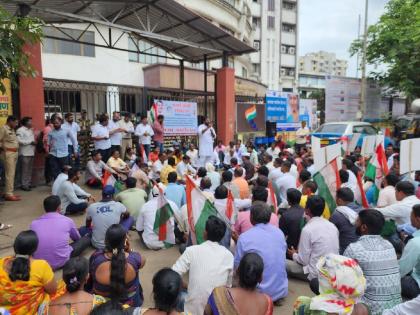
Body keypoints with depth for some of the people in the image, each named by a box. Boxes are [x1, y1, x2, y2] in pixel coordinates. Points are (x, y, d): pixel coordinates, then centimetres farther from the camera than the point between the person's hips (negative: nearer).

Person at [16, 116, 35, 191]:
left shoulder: (31, 130, 16)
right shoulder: (20, 130, -9)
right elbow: (19, 140, -19)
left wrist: (34, 142, 4)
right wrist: (30, 142, -15)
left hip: (31, 152, 8)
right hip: (25, 153, -8)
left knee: (30, 170, 13)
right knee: (25, 170, -5)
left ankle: (29, 183, 22)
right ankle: (24, 185, 2)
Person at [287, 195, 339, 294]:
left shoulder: (307, 229, -17)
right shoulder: (332, 226, 2)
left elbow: (303, 260, -13)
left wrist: (294, 255, 8)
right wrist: (300, 251, 20)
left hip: (318, 274, -7)